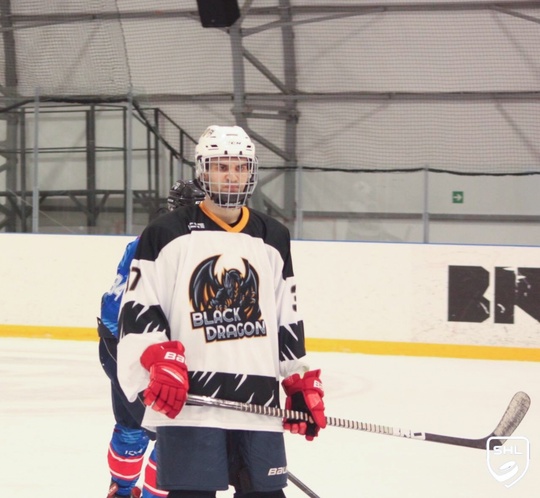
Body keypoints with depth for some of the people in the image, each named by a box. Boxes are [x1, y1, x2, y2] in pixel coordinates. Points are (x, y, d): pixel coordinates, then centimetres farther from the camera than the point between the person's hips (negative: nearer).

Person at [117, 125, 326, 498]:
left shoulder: (274, 239, 15)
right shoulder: (167, 235, 2)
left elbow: (287, 319, 19)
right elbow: (137, 309, -2)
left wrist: (301, 384, 15)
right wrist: (158, 362, -16)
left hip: (259, 402, 4)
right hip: (187, 399, -4)